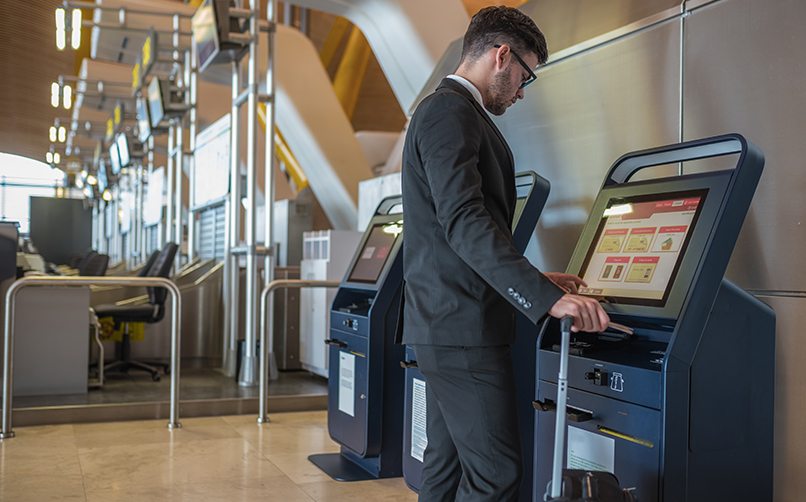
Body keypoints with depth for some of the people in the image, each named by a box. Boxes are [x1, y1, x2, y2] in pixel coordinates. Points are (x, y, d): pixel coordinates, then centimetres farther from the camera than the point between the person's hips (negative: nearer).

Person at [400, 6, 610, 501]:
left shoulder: (451, 111, 22)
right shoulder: (450, 112, -12)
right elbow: (463, 220, -25)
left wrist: (535, 282, 21)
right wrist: (544, 298, -29)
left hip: (445, 324, 11)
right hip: (463, 327, -11)